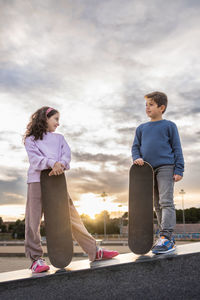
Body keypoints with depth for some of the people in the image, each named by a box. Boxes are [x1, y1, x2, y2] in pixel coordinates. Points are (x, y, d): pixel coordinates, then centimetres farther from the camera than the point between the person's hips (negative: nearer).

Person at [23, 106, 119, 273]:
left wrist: (60, 164, -16)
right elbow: (34, 158, -7)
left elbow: (67, 154, 6)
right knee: (33, 220, -4)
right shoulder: (31, 139, 9)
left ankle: (94, 251, 7)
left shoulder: (59, 138, 22)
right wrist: (52, 163, -25)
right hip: (37, 181, -3)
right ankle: (36, 259, 7)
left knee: (72, 217, 3)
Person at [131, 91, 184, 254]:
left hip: (165, 167, -5)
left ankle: (166, 237, -13)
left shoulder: (169, 125, 5)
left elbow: (177, 148, 1)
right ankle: (167, 238, 16)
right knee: (157, 205, 8)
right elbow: (135, 147, 16)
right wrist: (137, 158, -6)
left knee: (166, 202, -13)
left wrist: (179, 170, -6)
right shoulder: (141, 128, 17)